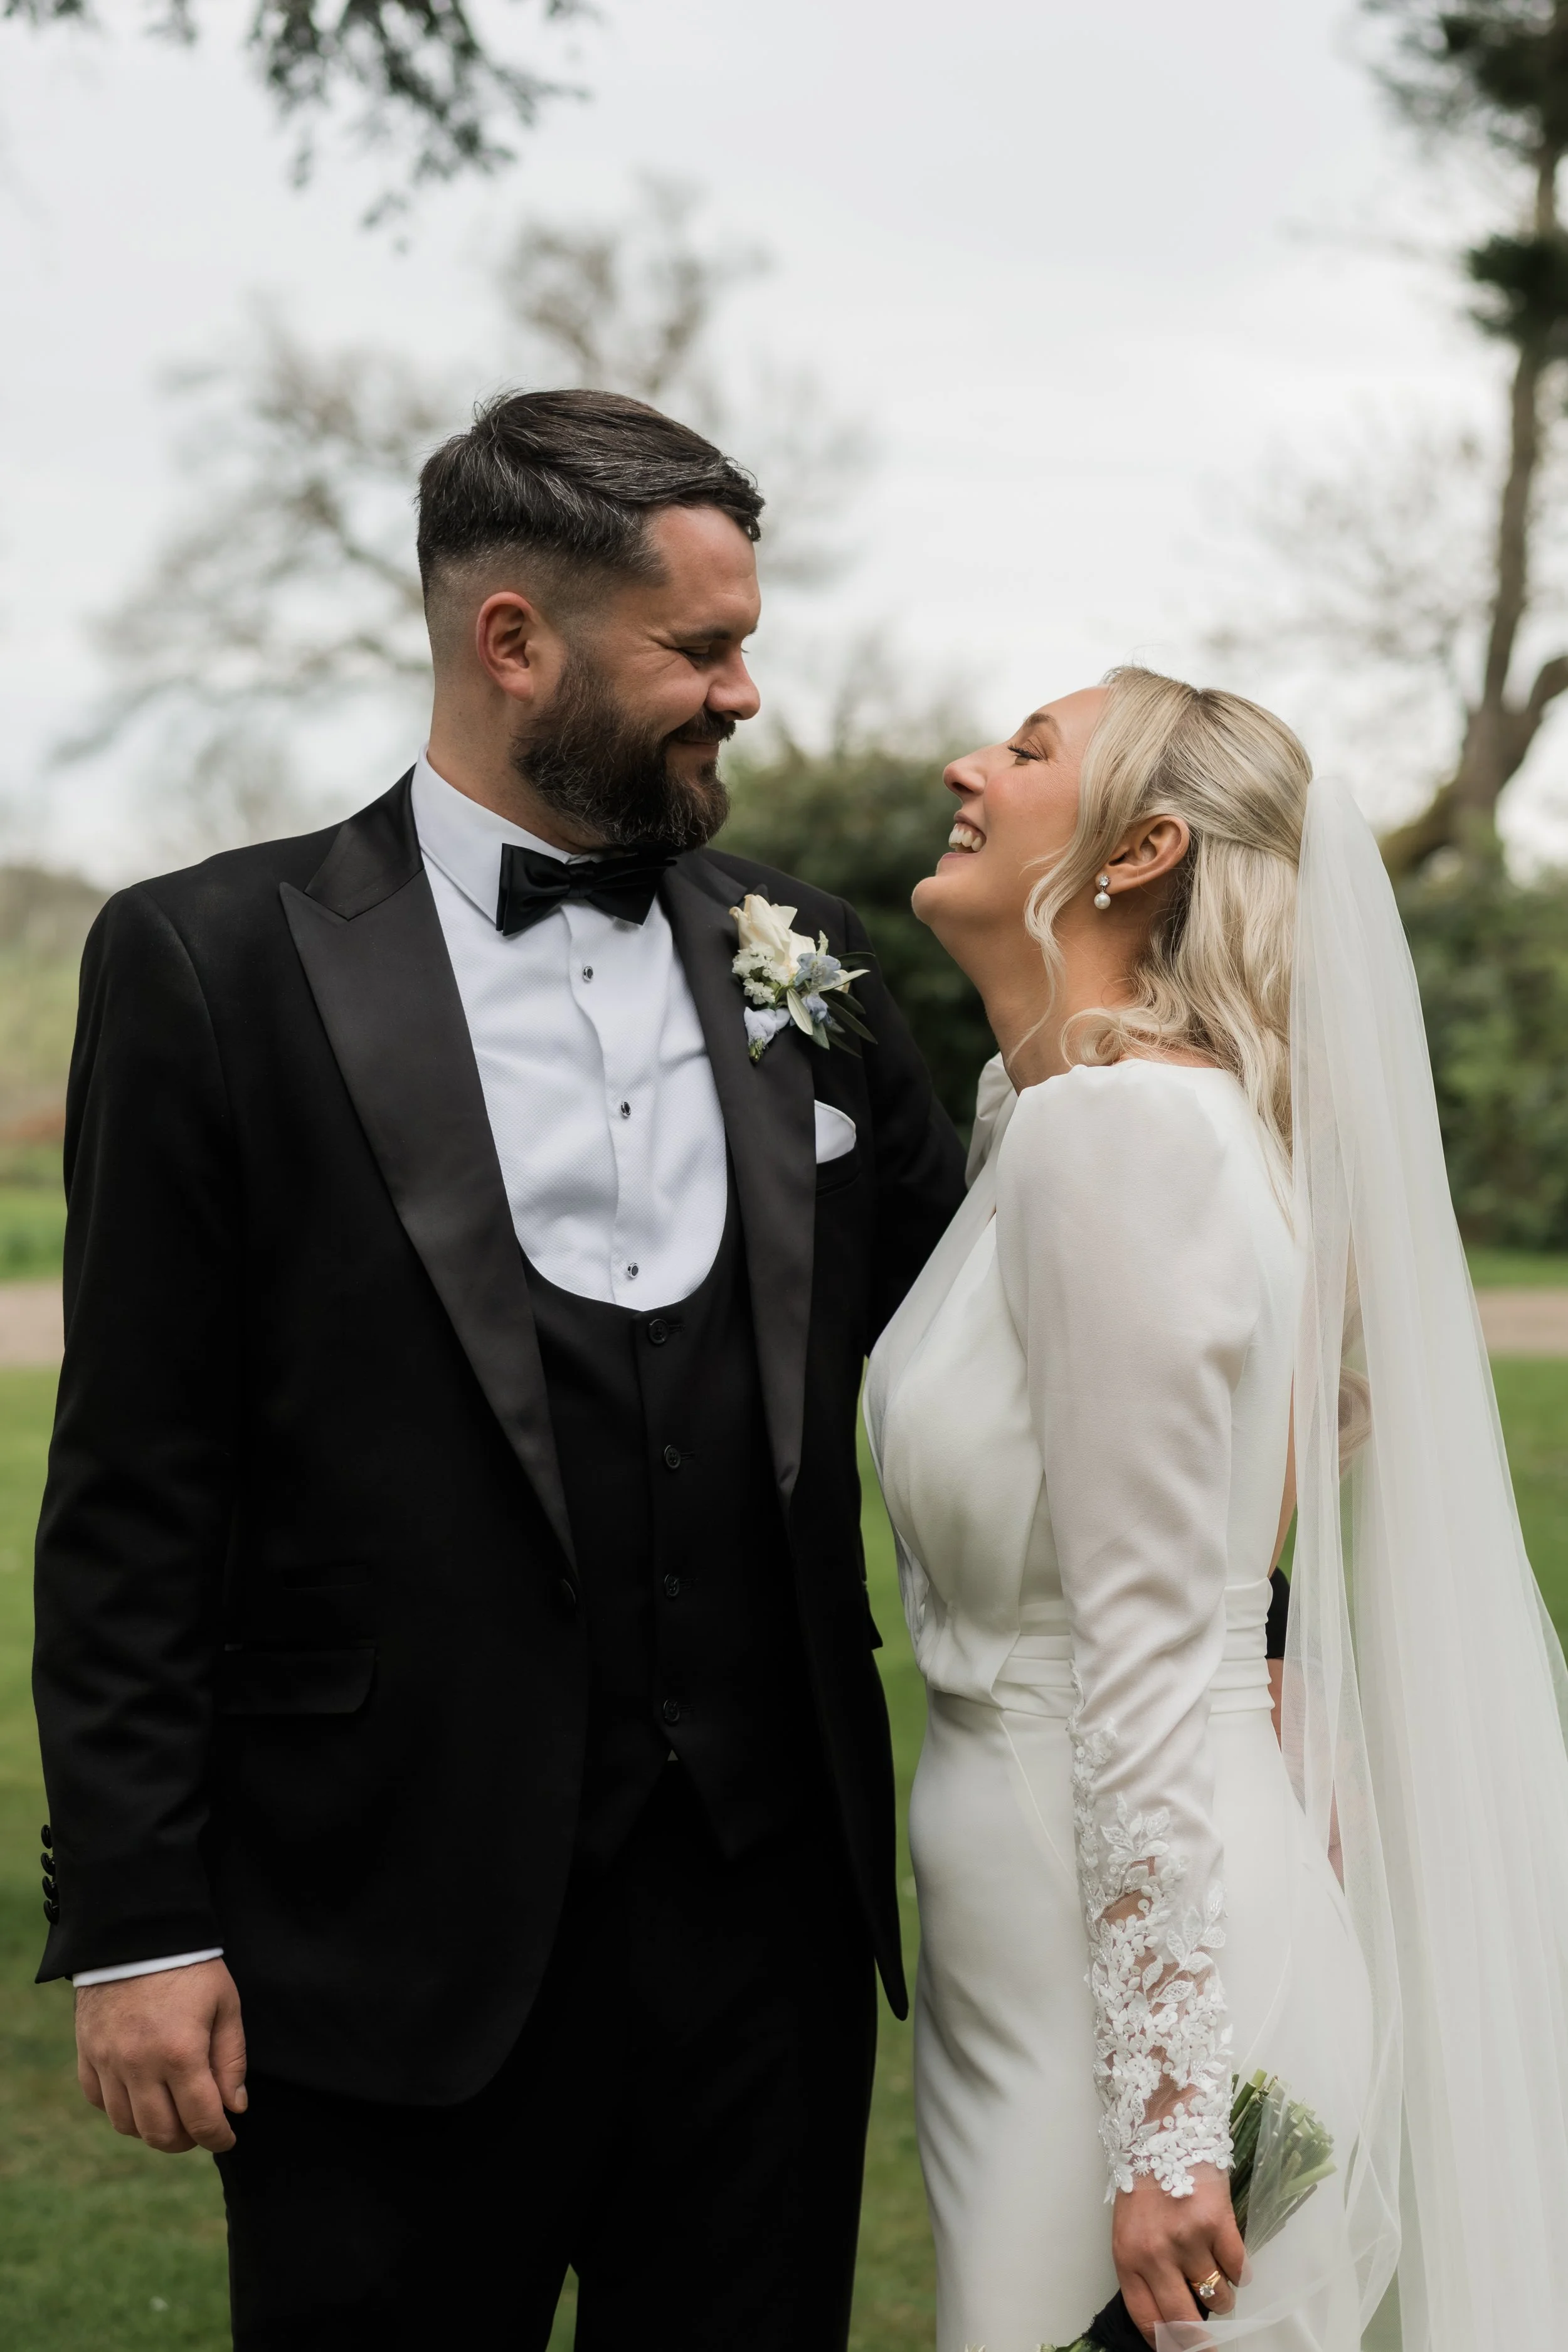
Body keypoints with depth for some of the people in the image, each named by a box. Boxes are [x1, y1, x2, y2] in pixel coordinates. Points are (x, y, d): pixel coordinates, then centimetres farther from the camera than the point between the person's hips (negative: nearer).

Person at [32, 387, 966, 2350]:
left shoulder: (800, 955, 8)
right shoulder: (214, 963, -4)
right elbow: (135, 1499, -5)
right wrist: (136, 1927, -8)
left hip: (769, 1911, 4)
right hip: (400, 1945, -4)